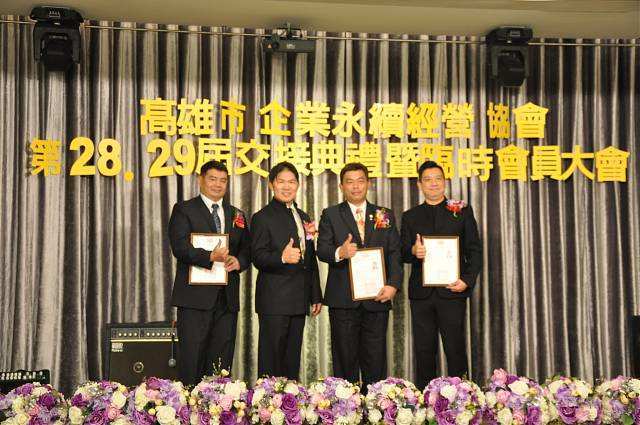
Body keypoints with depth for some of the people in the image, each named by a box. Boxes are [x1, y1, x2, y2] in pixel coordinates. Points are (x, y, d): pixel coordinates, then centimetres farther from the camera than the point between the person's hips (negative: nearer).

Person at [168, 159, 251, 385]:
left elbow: (247, 249, 17)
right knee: (191, 357, -5)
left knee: (222, 359, 6)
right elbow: (180, 247, -11)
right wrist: (210, 256, -24)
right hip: (195, 295, -5)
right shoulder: (184, 210, 3)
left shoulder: (236, 215, 19)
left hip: (227, 298, 5)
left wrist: (238, 261, -5)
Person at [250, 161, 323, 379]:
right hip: (274, 301, -6)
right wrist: (282, 257, -30)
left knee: (292, 359, 10)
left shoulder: (304, 217, 18)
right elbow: (258, 257, -11)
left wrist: (316, 296, 19)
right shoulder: (262, 217, -3)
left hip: (299, 300, 7)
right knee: (271, 357, -4)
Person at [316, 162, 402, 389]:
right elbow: (321, 250, -2)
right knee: (345, 359, 4)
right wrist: (339, 252, -25)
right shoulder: (330, 215, 8)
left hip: (377, 297, 1)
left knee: (376, 359, 3)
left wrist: (393, 284, -7)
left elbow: (395, 253, 7)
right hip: (343, 299, -1)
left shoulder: (385, 215, 13)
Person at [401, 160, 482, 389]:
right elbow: (402, 254, 10)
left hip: (452, 291, -2)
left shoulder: (462, 211, 9)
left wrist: (468, 280, -8)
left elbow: (475, 250, 5)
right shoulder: (410, 216, 14)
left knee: (455, 349, -2)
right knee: (424, 351, 4)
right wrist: (413, 252, -14)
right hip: (421, 293, 2)